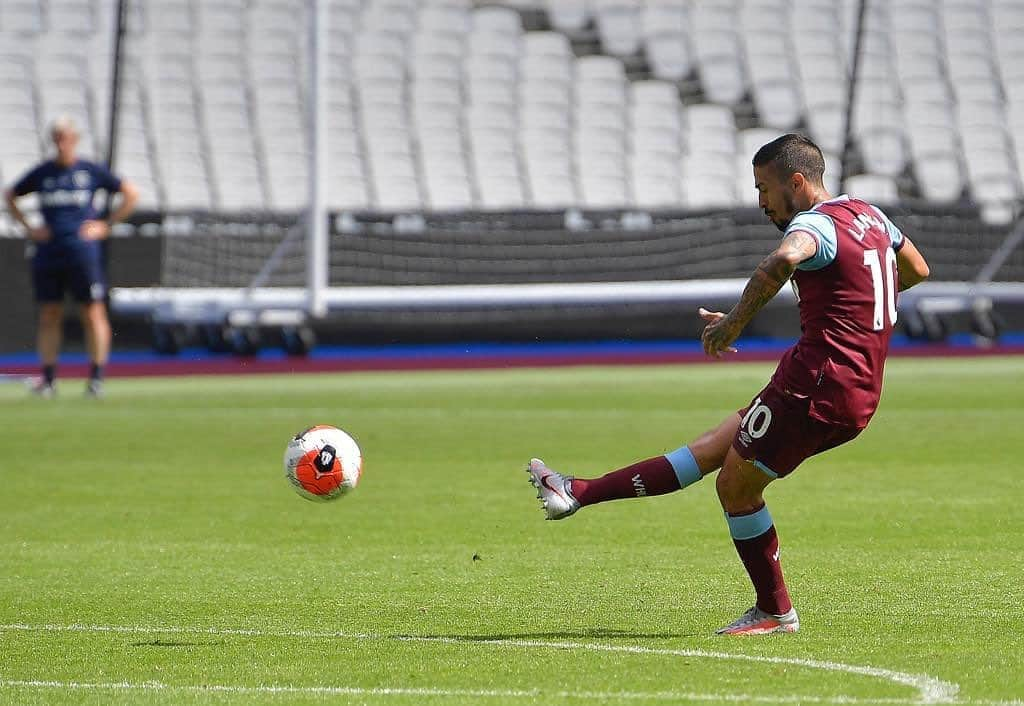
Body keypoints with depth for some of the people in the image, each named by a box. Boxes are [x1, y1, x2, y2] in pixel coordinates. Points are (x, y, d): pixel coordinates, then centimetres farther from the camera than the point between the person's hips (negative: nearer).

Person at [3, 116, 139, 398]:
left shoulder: (91, 171, 2)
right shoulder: (42, 173, 8)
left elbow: (131, 194, 8)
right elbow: (10, 196, 22)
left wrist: (106, 226, 2)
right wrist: (28, 228, 10)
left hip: (83, 251, -2)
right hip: (48, 253, 2)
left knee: (93, 314, -4)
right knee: (49, 316, 3)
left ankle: (96, 377, 1)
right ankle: (47, 378, 8)